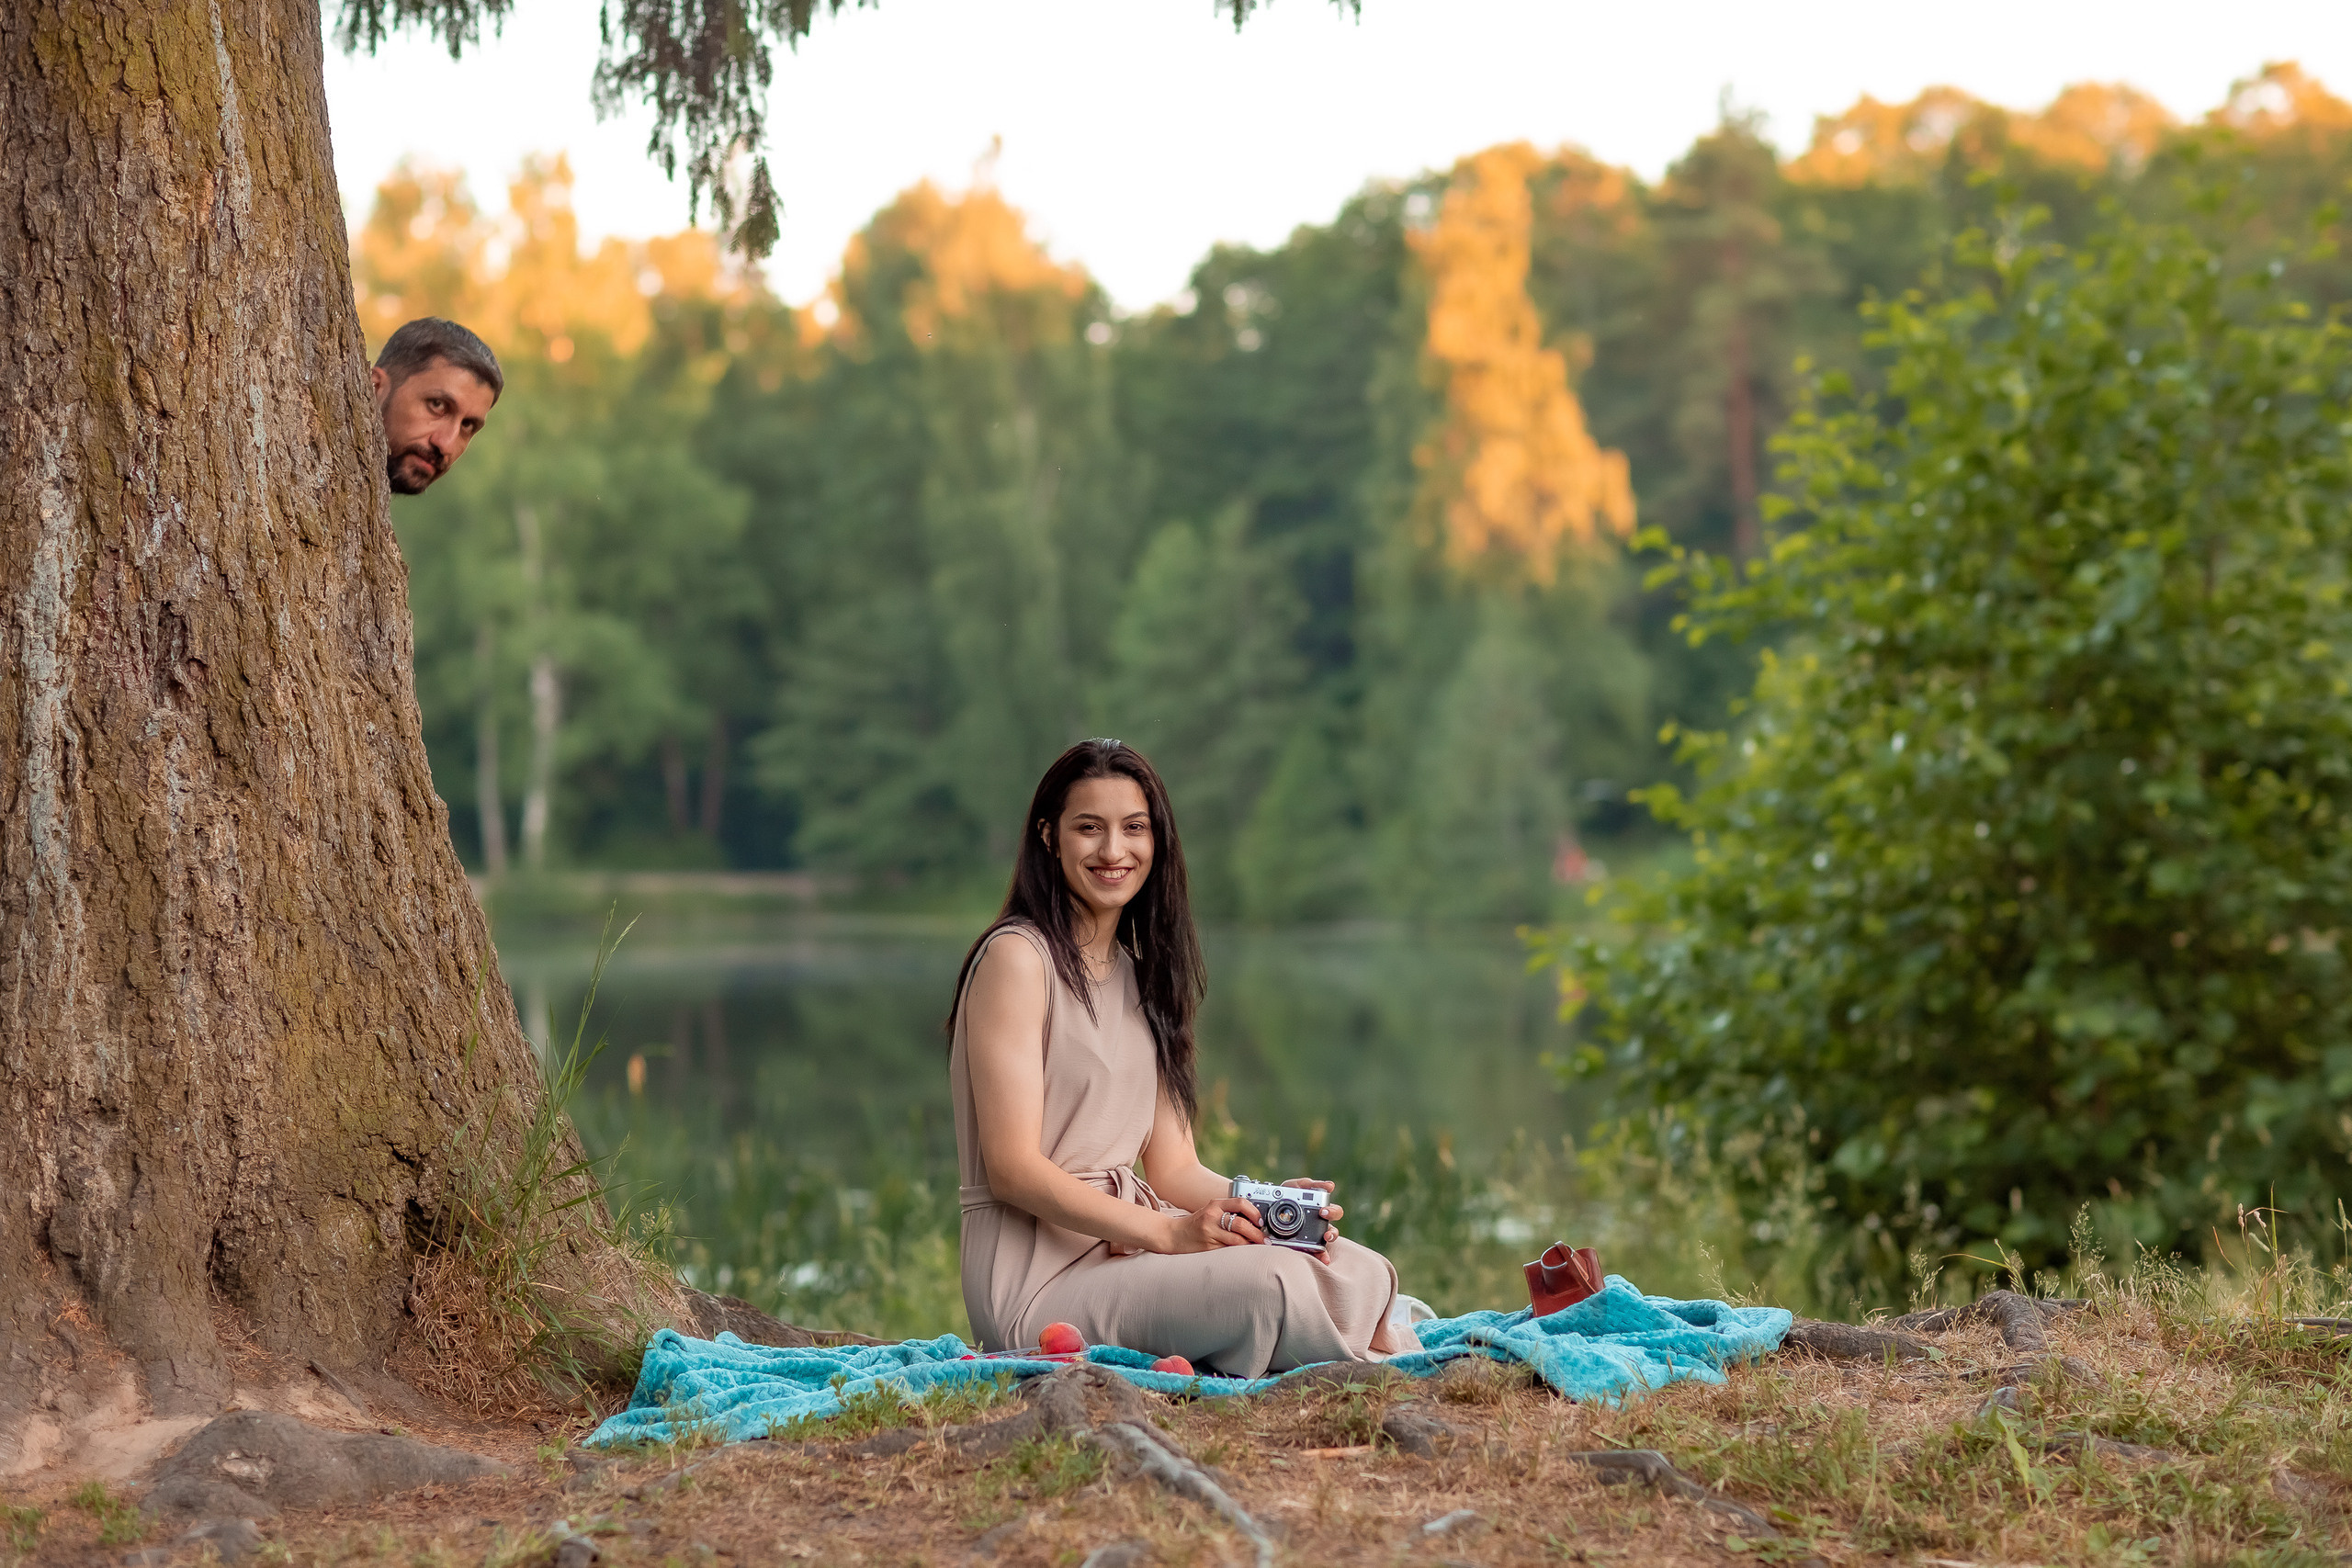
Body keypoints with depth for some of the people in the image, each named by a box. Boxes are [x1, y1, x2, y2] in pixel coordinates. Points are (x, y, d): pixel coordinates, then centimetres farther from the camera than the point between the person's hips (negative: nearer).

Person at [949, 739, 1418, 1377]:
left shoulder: (1138, 975, 18)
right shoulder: (1017, 957, -7)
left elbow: (1173, 1168, 12)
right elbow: (1012, 1168, -15)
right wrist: (1166, 1232, -24)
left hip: (1128, 1244, 7)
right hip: (1040, 1277, -7)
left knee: (1359, 1272, -16)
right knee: (1272, 1282, -29)